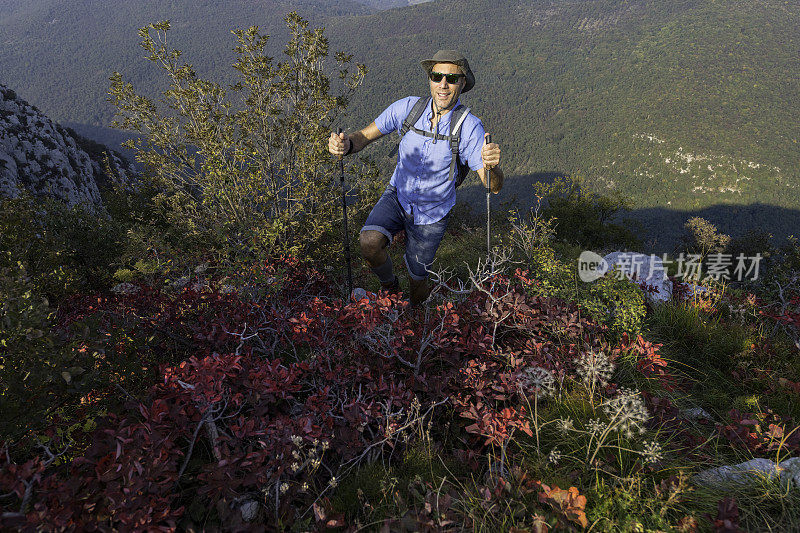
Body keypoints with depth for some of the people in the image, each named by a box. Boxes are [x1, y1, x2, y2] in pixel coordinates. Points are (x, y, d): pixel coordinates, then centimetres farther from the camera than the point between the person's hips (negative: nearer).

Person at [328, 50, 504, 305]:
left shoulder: (470, 127, -22)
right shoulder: (408, 107, -15)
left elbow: (494, 187, -25)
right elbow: (364, 137, -12)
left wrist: (492, 166, -49)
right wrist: (346, 144, -36)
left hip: (432, 214, -1)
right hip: (398, 195, 1)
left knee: (417, 281, 10)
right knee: (369, 241, -27)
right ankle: (389, 287, 7)